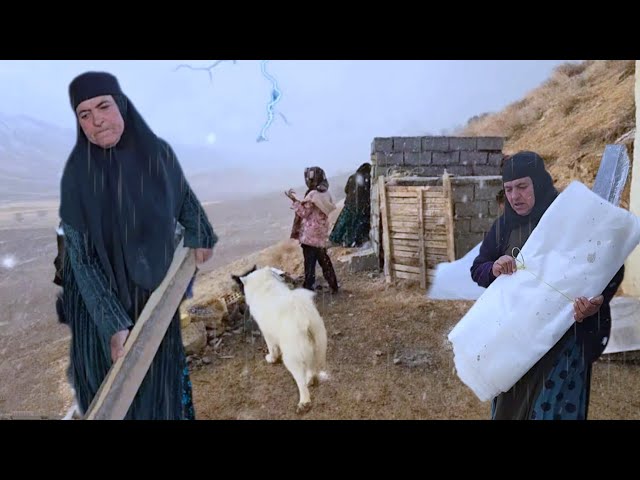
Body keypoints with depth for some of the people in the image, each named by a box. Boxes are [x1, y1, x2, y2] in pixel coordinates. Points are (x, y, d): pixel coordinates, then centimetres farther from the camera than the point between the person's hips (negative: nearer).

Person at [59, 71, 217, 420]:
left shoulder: (159, 153, -11)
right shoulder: (78, 174, -20)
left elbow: (183, 196, 11)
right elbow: (81, 256, -19)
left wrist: (199, 237, 24)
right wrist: (113, 324, -25)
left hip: (155, 287, 3)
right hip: (102, 294, -3)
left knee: (162, 368, 19)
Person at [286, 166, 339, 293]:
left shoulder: (312, 194, -17)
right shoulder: (325, 194, 7)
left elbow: (304, 212, -12)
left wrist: (294, 200, -7)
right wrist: (300, 200, 20)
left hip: (310, 234, -8)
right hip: (321, 233, 8)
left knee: (310, 262, -1)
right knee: (324, 260, 16)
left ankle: (308, 288, 5)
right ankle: (333, 286, 22)